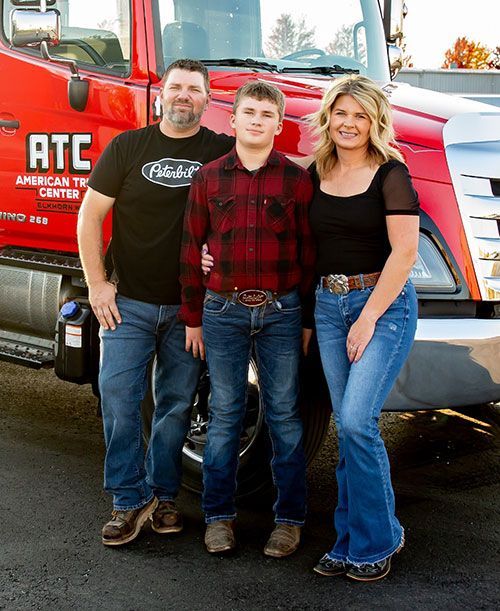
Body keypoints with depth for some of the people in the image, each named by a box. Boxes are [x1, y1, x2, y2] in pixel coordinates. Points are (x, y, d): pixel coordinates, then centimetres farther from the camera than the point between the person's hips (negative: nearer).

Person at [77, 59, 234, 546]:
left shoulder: (222, 152, 2)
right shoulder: (128, 147, 3)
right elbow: (91, 214, 3)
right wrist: (96, 283, -4)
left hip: (189, 305, 0)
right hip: (128, 302, 0)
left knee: (177, 403, 7)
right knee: (117, 394, -5)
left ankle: (162, 494, 21)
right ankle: (129, 499, 7)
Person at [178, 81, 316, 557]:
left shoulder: (296, 179, 1)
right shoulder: (209, 178, 4)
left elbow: (308, 253, 2)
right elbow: (192, 250, 8)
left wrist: (308, 317, 0)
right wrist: (192, 318, 7)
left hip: (280, 311, -1)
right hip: (223, 310, 1)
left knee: (284, 415, 6)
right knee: (224, 413, 8)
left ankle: (289, 517, 18)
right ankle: (219, 515, 20)